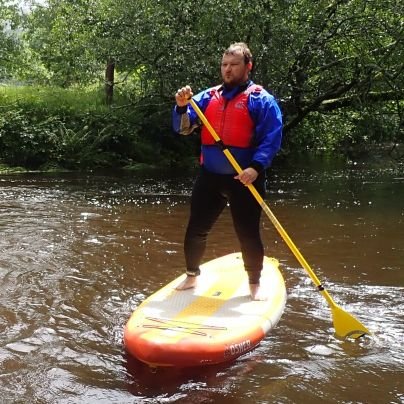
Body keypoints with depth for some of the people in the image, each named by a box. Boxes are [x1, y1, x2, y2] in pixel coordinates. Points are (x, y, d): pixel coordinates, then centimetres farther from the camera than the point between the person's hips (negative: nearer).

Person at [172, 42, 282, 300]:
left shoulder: (261, 99, -2)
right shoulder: (208, 97, 12)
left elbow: (272, 138, -11)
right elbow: (184, 128, 7)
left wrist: (256, 167, -25)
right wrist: (182, 107, -13)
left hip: (245, 180, -4)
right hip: (210, 177, 4)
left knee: (248, 234, 2)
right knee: (196, 230, 9)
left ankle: (255, 284, 21)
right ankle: (192, 276, 29)